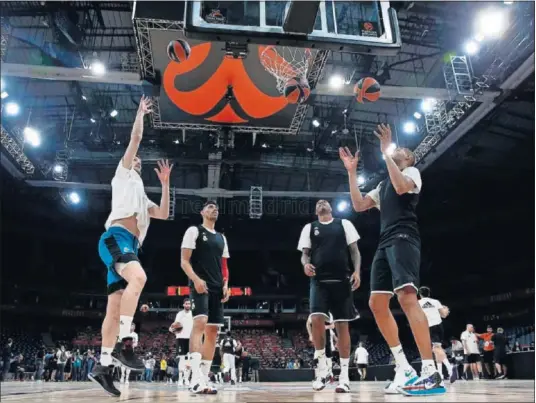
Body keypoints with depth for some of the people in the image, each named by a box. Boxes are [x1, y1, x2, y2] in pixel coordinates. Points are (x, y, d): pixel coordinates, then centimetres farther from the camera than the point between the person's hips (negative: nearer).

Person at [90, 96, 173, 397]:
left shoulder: (142, 197, 35)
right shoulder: (124, 175, 15)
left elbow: (164, 214, 26)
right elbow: (136, 138, 10)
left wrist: (165, 183, 27)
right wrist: (141, 112, 23)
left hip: (130, 246, 9)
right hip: (116, 238, -9)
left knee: (115, 307, 3)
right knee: (138, 277, -35)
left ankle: (103, 365, 5)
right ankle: (123, 343, -34)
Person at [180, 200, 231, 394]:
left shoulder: (221, 238, 21)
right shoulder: (194, 231, 2)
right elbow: (184, 261, -6)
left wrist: (225, 285, 6)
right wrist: (196, 279, -21)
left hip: (217, 289, 7)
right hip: (200, 285, -7)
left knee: (213, 331, 3)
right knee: (200, 322, -25)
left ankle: (204, 379, 8)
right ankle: (196, 377, -30)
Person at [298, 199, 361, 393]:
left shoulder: (344, 224, 13)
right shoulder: (309, 228, 15)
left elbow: (354, 250, 9)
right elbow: (305, 253, 11)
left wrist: (357, 271, -6)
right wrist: (305, 264, -12)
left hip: (341, 279, 0)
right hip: (319, 280, 0)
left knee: (342, 325, 1)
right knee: (316, 319, -17)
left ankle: (344, 375, 8)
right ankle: (322, 367, 1)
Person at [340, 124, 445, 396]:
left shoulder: (412, 171, 9)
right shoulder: (383, 185, 30)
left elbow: (402, 187, -15)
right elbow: (358, 205, 20)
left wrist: (386, 152, -11)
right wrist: (351, 172, 19)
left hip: (403, 239, -8)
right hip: (385, 244, 8)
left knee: (406, 297, -24)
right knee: (377, 304, 1)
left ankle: (431, 372, -25)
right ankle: (404, 368, 7)